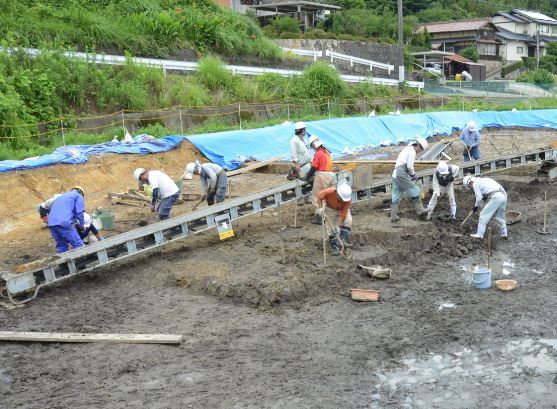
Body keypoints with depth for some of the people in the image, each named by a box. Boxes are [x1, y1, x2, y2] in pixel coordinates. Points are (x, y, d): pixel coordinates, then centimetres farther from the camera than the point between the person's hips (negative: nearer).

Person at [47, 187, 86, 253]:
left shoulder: (60, 196, 36)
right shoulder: (78, 196, 16)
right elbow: (79, 212, 1)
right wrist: (82, 224, 14)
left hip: (51, 223, 7)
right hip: (64, 222, -7)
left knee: (61, 245, 14)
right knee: (78, 245, -6)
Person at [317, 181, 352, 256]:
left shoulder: (348, 199, -34)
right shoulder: (329, 192, -38)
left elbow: (343, 214, -31)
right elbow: (319, 196, -18)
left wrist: (338, 226, -32)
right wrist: (321, 208, -28)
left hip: (342, 209, 1)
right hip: (330, 209, -1)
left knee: (348, 220, -24)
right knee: (331, 228, -5)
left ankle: (345, 240, -6)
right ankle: (334, 247, 10)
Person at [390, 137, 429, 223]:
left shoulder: (406, 149, 24)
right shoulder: (412, 151, -6)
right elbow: (409, 166, -13)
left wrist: (411, 174, 17)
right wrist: (413, 175, 2)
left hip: (395, 175, 9)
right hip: (402, 175, -9)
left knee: (395, 197, 8)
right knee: (414, 191, 1)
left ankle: (393, 217, 8)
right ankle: (420, 210, 5)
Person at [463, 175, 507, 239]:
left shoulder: (475, 184, 2)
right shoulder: (482, 180, 28)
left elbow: (479, 198, -2)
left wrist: (476, 206, 13)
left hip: (495, 197, -9)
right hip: (503, 195, 9)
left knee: (484, 215, 1)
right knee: (500, 216, 22)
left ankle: (479, 234, 4)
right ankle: (504, 234, 28)